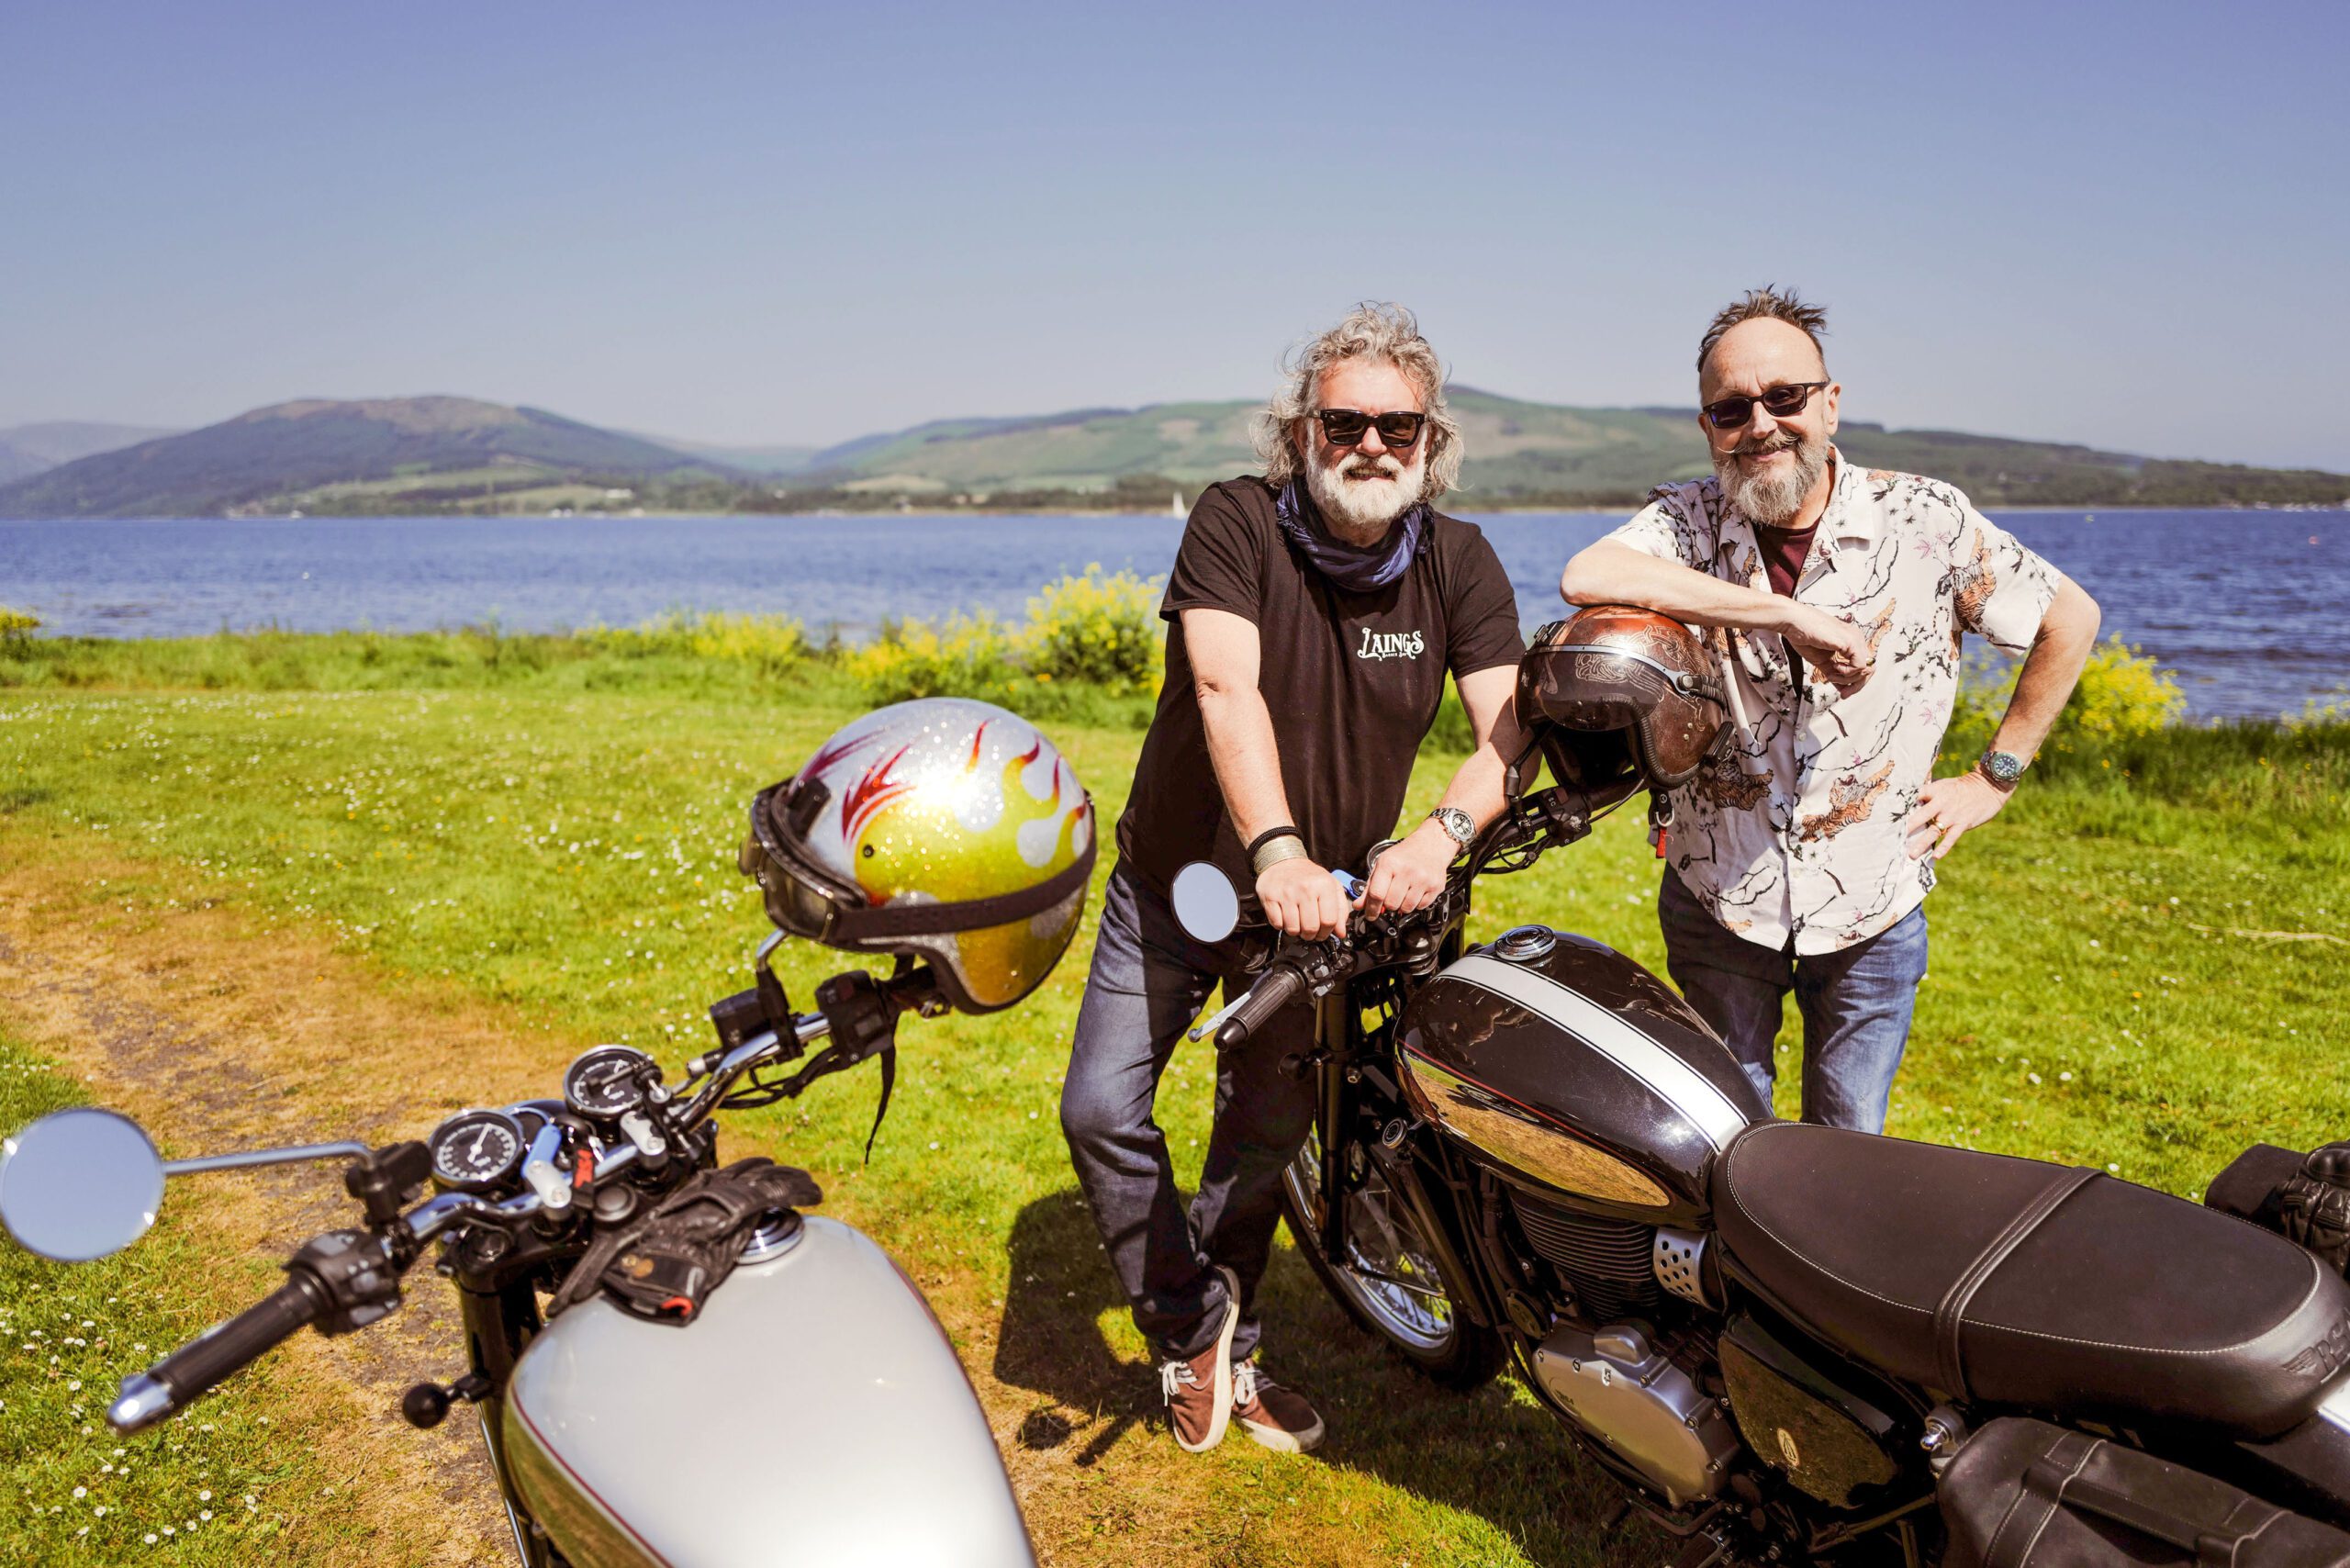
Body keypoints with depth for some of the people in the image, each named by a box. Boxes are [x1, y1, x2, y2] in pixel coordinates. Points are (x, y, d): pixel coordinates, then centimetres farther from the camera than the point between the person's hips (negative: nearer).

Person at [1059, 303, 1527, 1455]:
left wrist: (1442, 835, -40)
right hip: (1178, 879, -2)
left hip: (1324, 898, 2)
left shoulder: (1460, 564, -9)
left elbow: (1508, 730, -19)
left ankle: (1225, 1350, 36)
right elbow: (1227, 689, -33)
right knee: (1101, 1111, -7)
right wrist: (1275, 850, -48)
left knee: (1268, 1135, 13)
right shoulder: (1235, 522, -18)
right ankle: (1192, 1325, 16)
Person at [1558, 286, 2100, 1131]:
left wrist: (1993, 778, 1)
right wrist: (1789, 615, -32)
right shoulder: (1684, 521, -10)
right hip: (1716, 903, 0)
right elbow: (1584, 578, -32)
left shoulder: (1924, 520, -9)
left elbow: (2071, 618, 5)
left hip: (1872, 911, 1)